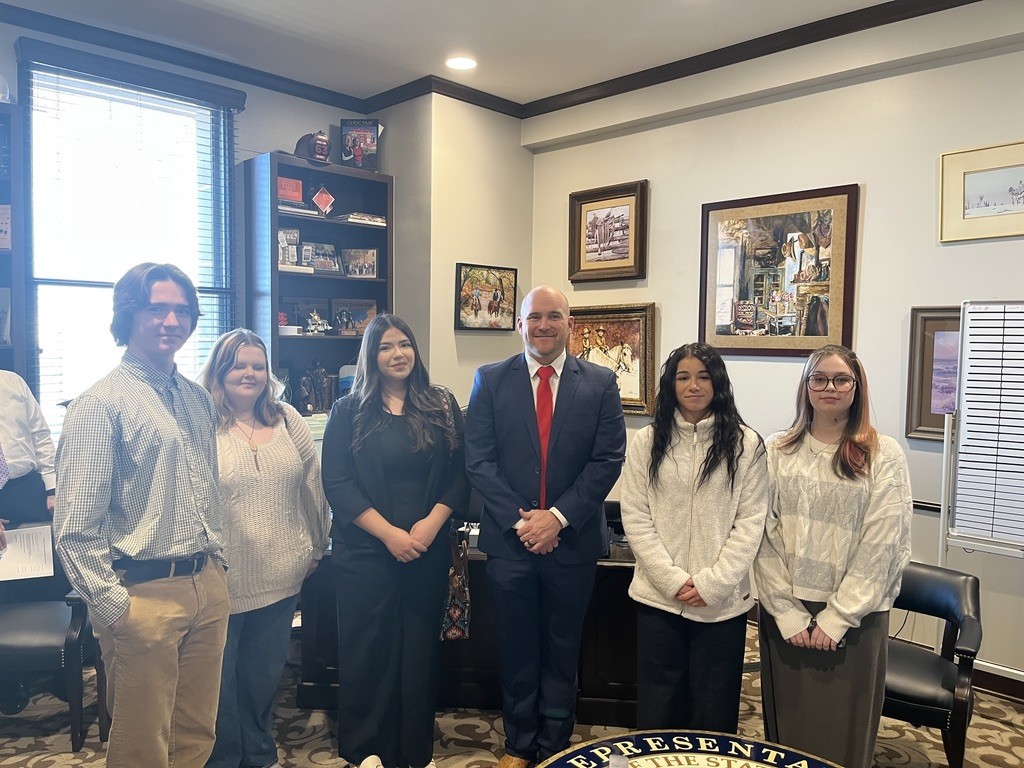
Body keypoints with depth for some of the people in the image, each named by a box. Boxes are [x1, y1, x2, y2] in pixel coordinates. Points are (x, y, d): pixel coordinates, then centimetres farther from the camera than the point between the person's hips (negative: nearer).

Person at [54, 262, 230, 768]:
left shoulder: (199, 400, 10)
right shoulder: (100, 404, -11)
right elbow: (76, 529, -13)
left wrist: (216, 563, 12)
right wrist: (114, 607, -14)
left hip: (208, 586, 6)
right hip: (145, 593, -6)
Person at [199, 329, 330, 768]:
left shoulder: (286, 420, 5)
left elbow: (312, 487, 10)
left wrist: (316, 546, 13)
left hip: (281, 578, 4)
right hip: (223, 580, -4)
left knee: (265, 675, 20)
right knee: (221, 681, 12)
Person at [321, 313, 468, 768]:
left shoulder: (443, 407, 5)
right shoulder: (349, 412, 0)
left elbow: (459, 474, 3)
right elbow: (337, 484, -6)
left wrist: (432, 523, -12)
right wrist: (390, 534, -13)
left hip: (429, 551, 2)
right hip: (365, 551, -1)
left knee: (420, 649, 9)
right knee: (367, 649, 6)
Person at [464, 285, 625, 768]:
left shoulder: (600, 383, 0)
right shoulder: (490, 380, 1)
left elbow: (607, 460, -5)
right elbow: (478, 460, -4)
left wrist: (558, 517, -13)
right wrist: (520, 520, -12)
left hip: (573, 540, 0)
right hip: (510, 539, 0)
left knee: (562, 648, 14)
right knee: (516, 649, 13)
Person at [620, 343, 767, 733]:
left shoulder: (746, 444, -1)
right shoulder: (646, 442, 2)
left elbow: (750, 522, -3)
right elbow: (635, 518, -2)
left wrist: (711, 583, -11)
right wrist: (673, 580, -10)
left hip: (722, 601, -1)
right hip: (658, 598, 1)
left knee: (715, 713, 12)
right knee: (656, 712, 12)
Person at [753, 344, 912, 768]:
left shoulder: (883, 455, -2)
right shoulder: (778, 451, 2)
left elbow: (882, 544, -7)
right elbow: (764, 536, -1)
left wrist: (836, 618, -10)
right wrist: (788, 615, -7)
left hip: (855, 617, -1)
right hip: (784, 614, 2)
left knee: (843, 733, 8)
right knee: (787, 727, 11)